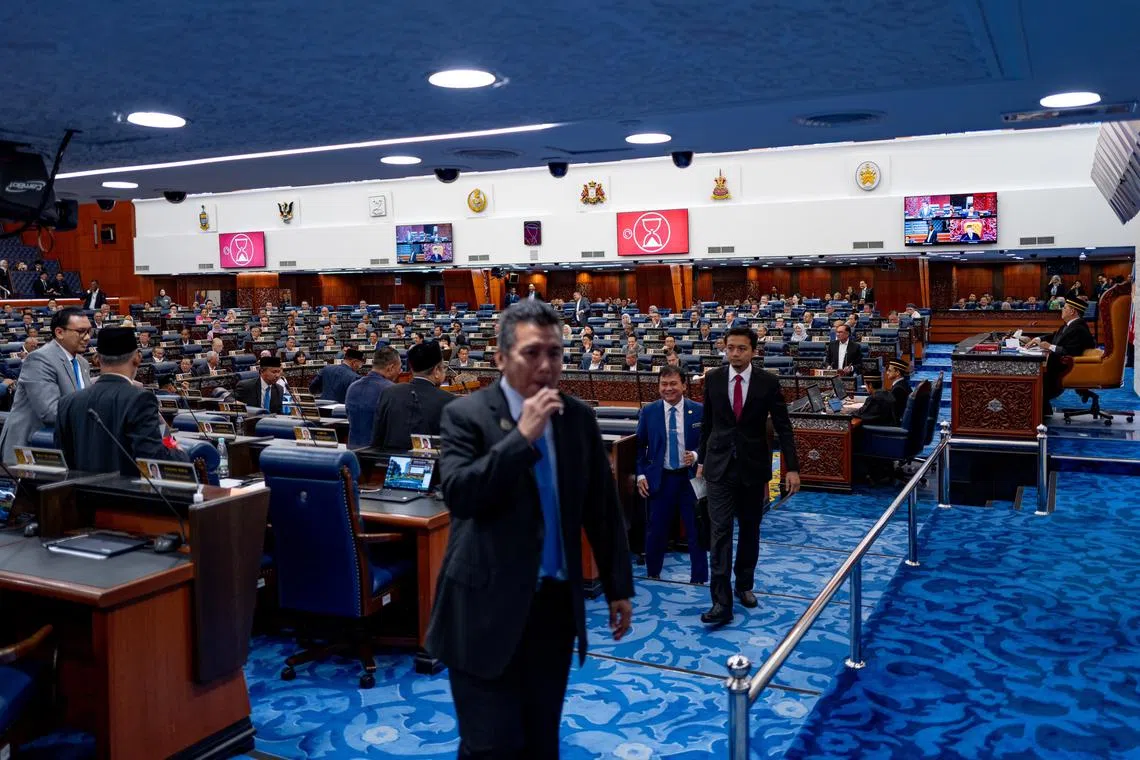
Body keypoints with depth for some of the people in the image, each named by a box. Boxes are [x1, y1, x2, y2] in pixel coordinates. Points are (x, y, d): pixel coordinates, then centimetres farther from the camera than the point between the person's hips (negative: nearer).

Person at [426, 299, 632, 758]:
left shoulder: (579, 418, 4)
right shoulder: (466, 415, -8)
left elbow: (603, 508, 10)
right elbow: (457, 492, -22)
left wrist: (618, 586, 12)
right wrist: (523, 435, -23)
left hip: (555, 604, 4)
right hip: (488, 608, -4)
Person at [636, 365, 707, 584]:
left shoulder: (699, 411, -3)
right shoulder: (648, 412, 0)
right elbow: (639, 446, 6)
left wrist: (696, 456, -17)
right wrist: (640, 475, -2)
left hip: (691, 477, 0)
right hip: (659, 478, 1)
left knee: (696, 531, 8)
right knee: (656, 531, 8)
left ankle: (699, 578, 21)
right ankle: (652, 575, 26)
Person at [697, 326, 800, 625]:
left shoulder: (768, 382, -5)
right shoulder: (713, 378, -1)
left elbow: (783, 427, -4)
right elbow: (707, 422, 8)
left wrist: (792, 467, -9)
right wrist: (701, 459, 11)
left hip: (753, 465, 0)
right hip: (720, 465, 0)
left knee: (750, 530, 12)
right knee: (721, 532, -7)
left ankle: (744, 585, 32)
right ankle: (722, 602, -7)